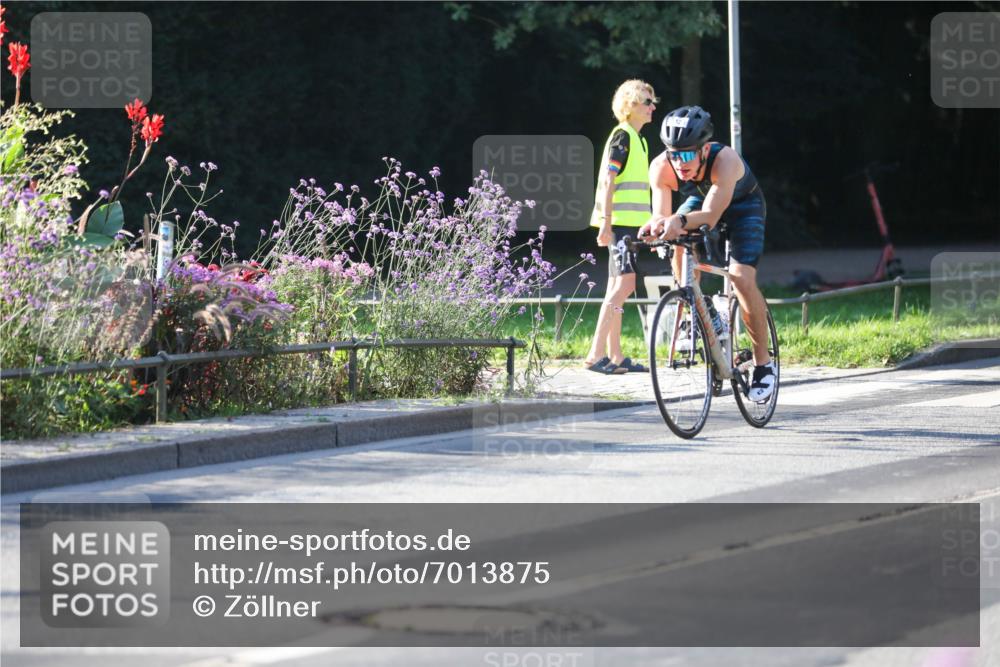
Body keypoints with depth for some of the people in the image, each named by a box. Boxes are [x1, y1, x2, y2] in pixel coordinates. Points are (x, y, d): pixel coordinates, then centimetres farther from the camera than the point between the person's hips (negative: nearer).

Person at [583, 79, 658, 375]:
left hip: (628, 222, 10)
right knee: (625, 282, -15)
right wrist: (606, 222, -22)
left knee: (618, 286, 9)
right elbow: (607, 180, -16)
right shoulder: (622, 136, -10)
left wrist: (646, 226, 25)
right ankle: (596, 354, -18)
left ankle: (615, 355, 10)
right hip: (620, 222, -10)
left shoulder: (638, 139, 20)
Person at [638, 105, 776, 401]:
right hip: (699, 199, 4)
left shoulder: (725, 160, -42)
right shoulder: (661, 168, -31)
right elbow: (661, 214, -34)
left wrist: (681, 221, -68)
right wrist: (657, 224, -58)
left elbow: (710, 216, -49)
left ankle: (763, 363, -6)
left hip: (743, 205, -4)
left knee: (742, 279, -20)